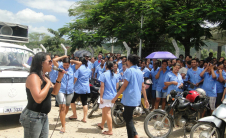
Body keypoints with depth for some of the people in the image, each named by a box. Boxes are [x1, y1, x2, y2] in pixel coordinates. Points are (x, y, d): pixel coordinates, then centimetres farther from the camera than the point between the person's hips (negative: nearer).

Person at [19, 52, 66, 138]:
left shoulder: (44, 77, 10)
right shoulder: (34, 77, -18)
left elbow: (55, 92, 17)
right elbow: (38, 99, -30)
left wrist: (59, 79, 3)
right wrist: (48, 83, -19)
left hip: (44, 117, 9)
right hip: (33, 117, -9)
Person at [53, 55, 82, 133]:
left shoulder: (72, 68, 5)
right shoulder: (60, 67, 1)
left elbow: (80, 63, -2)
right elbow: (54, 60, -9)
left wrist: (72, 61, 3)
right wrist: (63, 57, -1)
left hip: (70, 91, 3)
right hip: (61, 91, -3)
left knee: (67, 107, 18)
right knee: (62, 107, -13)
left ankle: (63, 119, 44)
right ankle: (63, 126, -11)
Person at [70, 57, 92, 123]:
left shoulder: (78, 68, -11)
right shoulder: (89, 69, 8)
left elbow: (75, 78, -14)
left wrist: (73, 85, 0)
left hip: (78, 88, -5)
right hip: (86, 88, 5)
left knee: (72, 100, 13)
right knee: (85, 103, 6)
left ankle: (74, 115, 19)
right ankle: (84, 118, 6)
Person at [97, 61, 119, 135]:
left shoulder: (103, 75, -11)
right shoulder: (115, 75, 6)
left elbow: (102, 86, -13)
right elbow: (117, 86, 10)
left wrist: (101, 97, -10)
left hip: (106, 96, -7)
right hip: (113, 96, 7)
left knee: (107, 112, -3)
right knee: (104, 110, 23)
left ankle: (110, 130, -1)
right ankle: (102, 124, 40)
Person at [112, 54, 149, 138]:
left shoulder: (129, 70, -12)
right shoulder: (140, 71, 11)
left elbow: (124, 85, -16)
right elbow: (143, 87, 12)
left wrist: (115, 97, -12)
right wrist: (146, 99, 16)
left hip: (129, 99, -8)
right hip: (137, 99, 8)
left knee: (128, 119, 1)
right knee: (126, 116, 19)